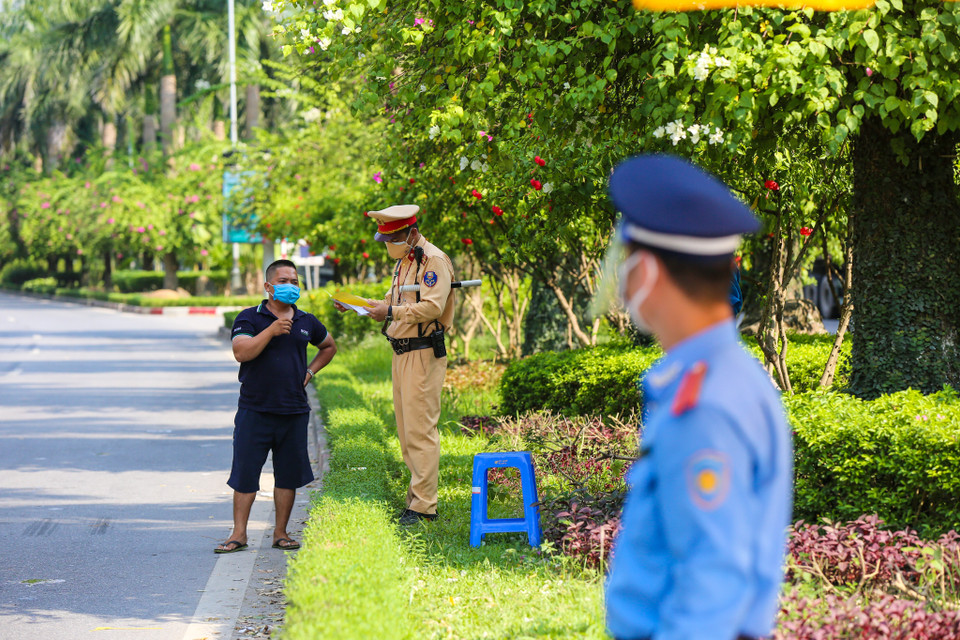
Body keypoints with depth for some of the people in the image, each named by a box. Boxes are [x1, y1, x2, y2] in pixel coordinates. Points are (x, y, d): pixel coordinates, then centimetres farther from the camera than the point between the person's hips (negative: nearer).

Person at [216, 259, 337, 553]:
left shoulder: (307, 322, 10)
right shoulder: (250, 318, -2)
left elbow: (329, 346, 28)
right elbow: (241, 353, -16)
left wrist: (310, 371, 13)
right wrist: (271, 331, -21)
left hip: (294, 411, 3)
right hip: (255, 410, -3)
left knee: (288, 474, 7)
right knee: (245, 473, -2)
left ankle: (281, 532, 17)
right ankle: (238, 534, 4)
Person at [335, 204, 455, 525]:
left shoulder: (433, 260, -12)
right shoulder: (402, 262, 19)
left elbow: (432, 307, -23)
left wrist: (390, 312, -19)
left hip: (423, 354, -10)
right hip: (401, 354, 10)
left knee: (420, 430, -10)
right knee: (406, 430, 11)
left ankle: (423, 506, -9)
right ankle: (417, 496, 18)